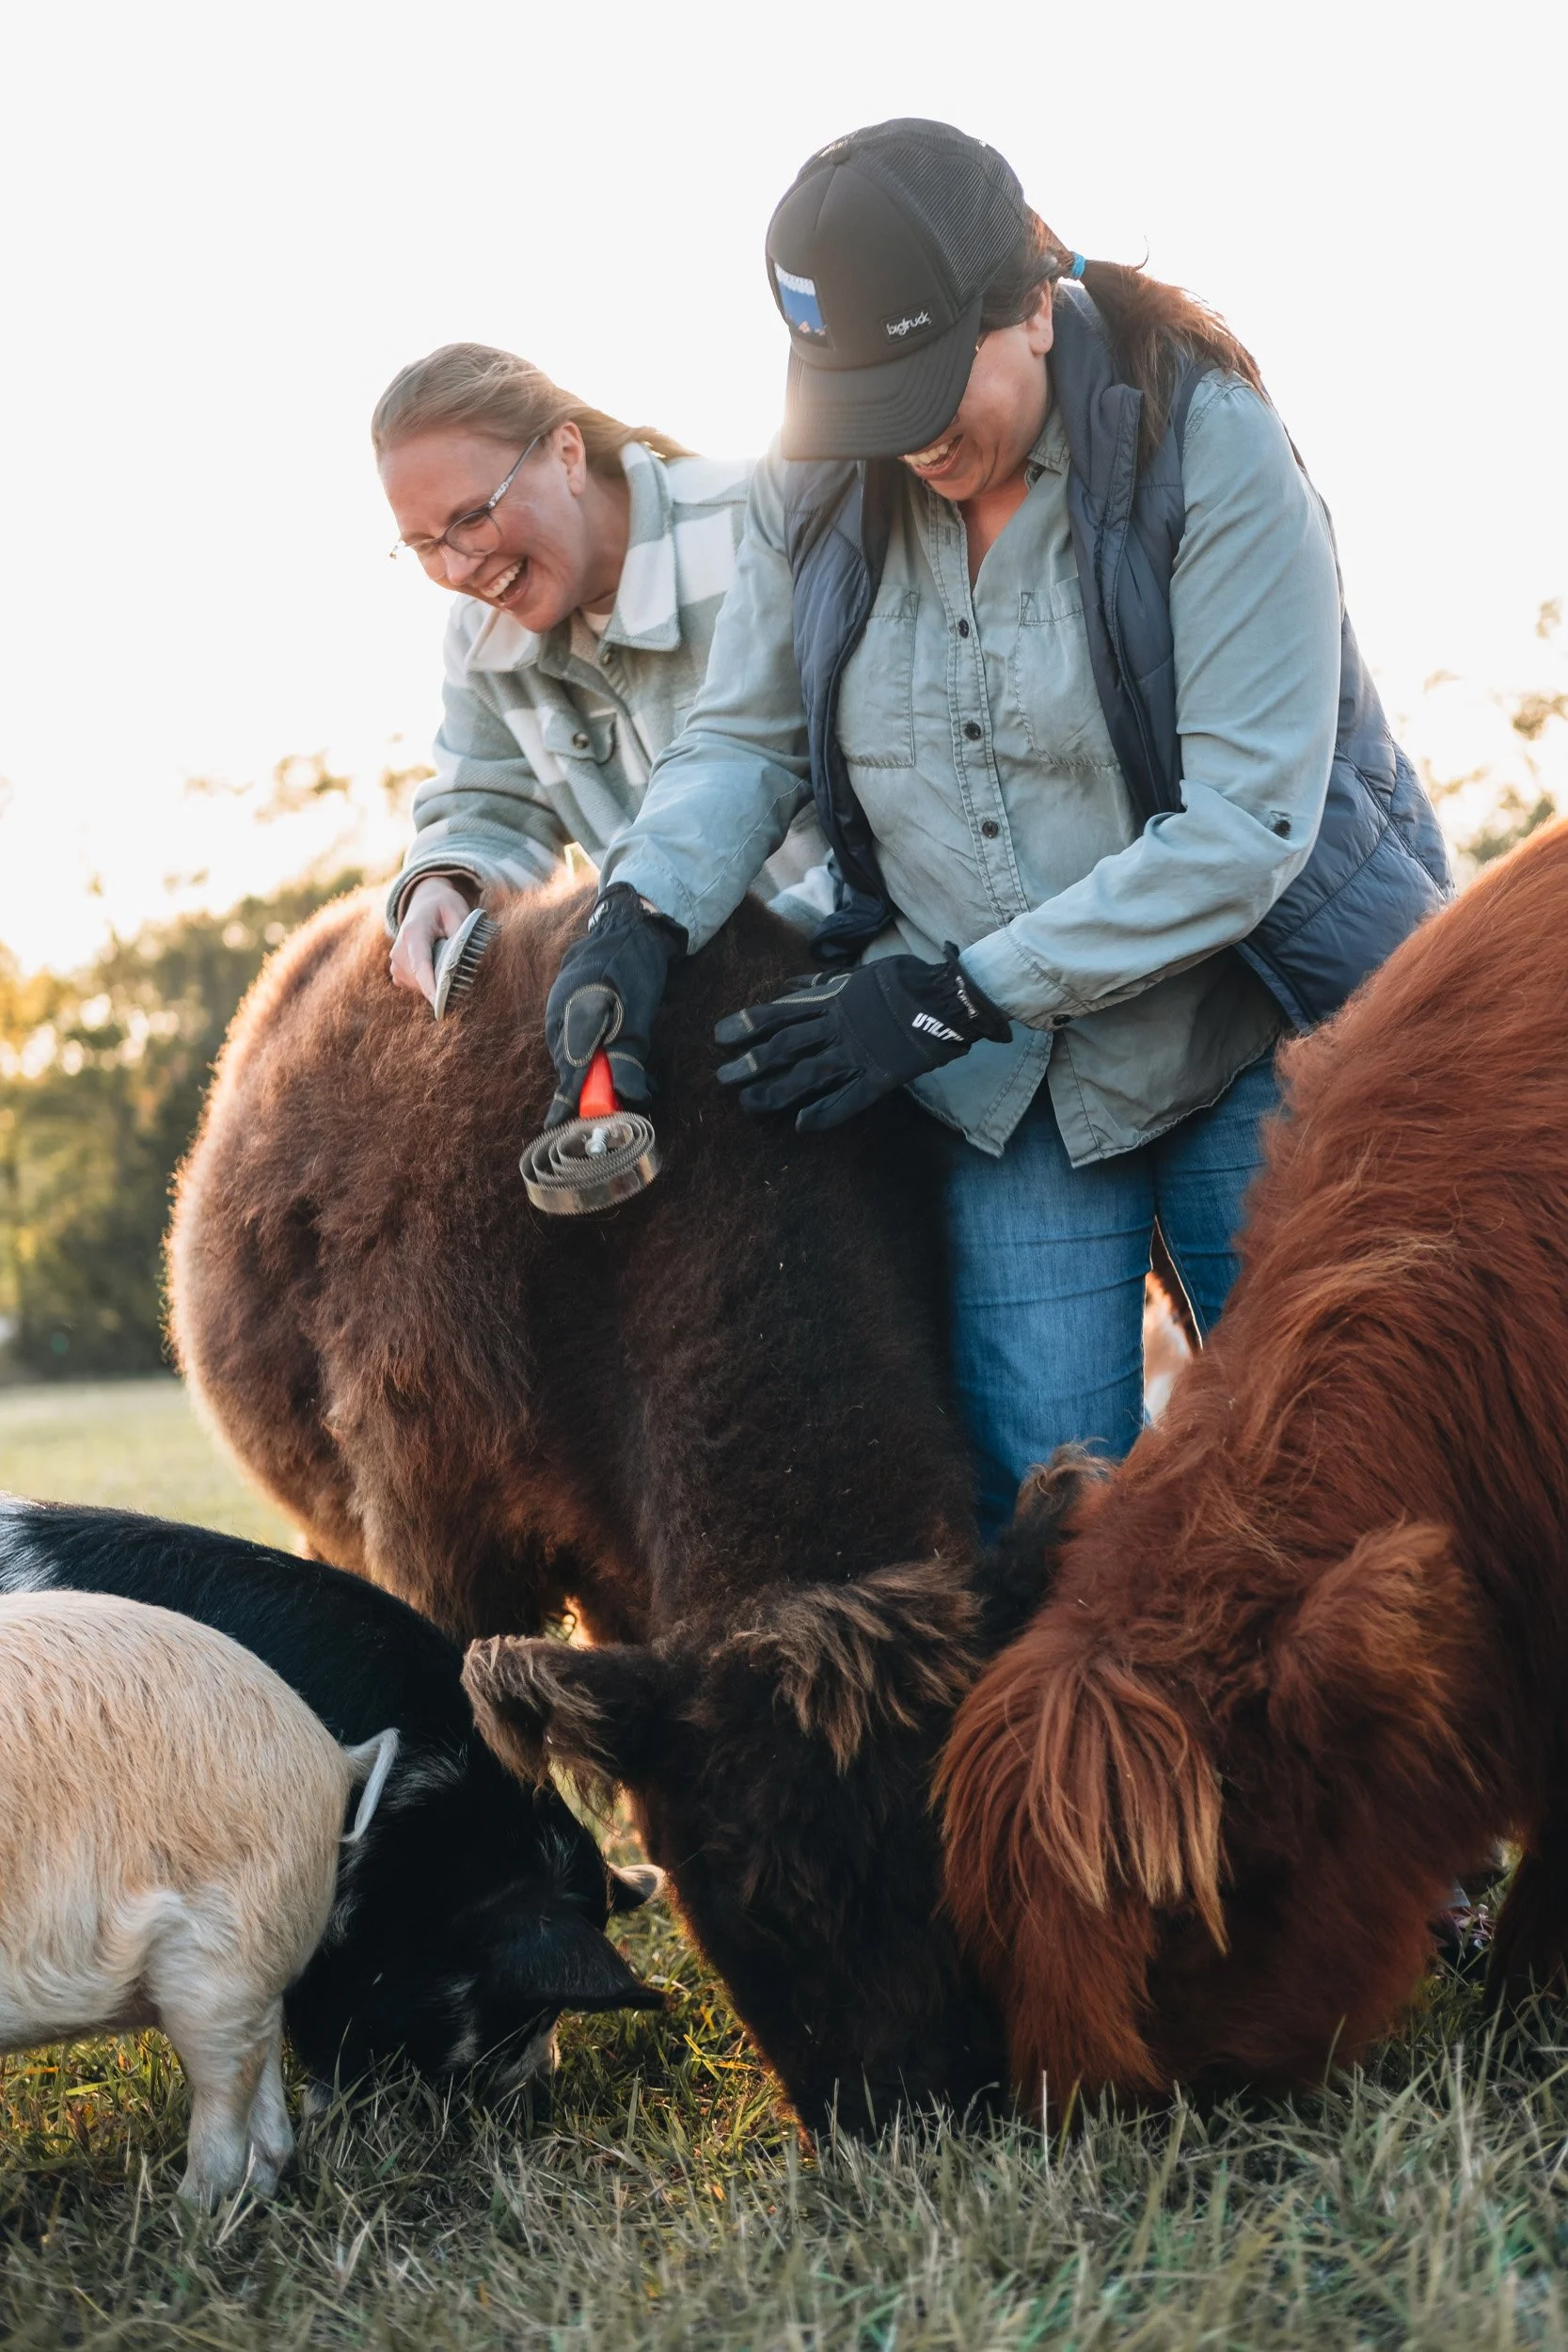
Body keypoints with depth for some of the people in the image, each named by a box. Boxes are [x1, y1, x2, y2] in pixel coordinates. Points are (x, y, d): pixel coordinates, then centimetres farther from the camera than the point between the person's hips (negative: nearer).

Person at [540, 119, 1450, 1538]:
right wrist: (643, 916, -17)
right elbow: (744, 739, 5)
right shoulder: (818, 488, -1)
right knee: (1043, 1506, -1)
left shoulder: (1208, 449, -17)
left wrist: (959, 995, -21)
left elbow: (1245, 823, -21)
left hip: (1252, 1046, -3)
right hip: (1006, 1088, 3)